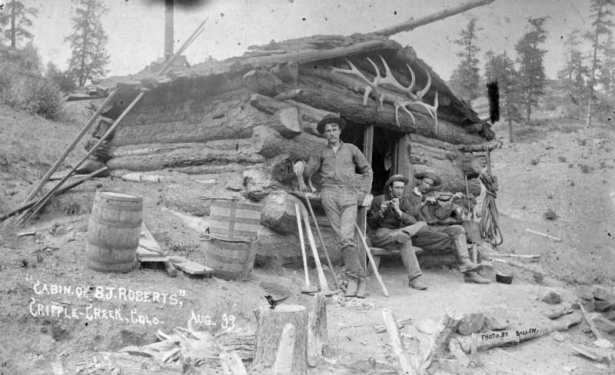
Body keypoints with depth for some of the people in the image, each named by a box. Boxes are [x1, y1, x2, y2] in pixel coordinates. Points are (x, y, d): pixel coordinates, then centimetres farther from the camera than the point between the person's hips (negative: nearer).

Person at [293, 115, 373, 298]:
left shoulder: (351, 149, 20)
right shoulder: (320, 152, 21)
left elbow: (367, 170, 22)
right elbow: (308, 171, 10)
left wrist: (364, 192, 10)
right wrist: (300, 164, -12)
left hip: (350, 195, -1)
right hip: (330, 194, 1)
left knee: (346, 237, -18)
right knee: (343, 237, -7)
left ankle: (353, 278, -8)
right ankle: (361, 277, 1)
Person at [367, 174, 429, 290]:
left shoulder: (405, 202, 9)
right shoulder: (378, 200, 0)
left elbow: (413, 223, -6)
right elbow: (372, 224, 0)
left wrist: (398, 211, -20)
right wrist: (381, 212, -18)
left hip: (397, 232, 4)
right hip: (381, 234, -4)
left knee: (422, 224, -21)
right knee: (406, 241, -37)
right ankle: (414, 278, -43)